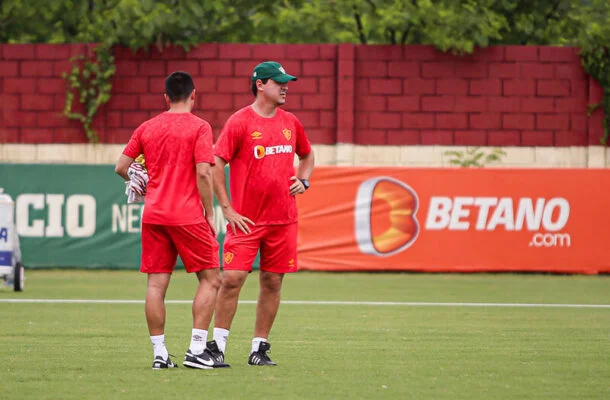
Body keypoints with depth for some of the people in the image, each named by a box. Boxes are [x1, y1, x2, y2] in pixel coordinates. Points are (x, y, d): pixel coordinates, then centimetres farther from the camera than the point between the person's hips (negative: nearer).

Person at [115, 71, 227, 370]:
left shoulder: (147, 128, 9)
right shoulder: (198, 127, -5)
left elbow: (121, 167, 11)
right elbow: (203, 173, -13)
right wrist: (210, 214, -5)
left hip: (153, 215, 5)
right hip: (188, 216, -5)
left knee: (156, 283, 4)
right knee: (210, 279, 4)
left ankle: (159, 354, 2)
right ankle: (196, 350, -4)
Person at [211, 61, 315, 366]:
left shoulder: (290, 122, 11)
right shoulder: (239, 122, -7)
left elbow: (306, 155, 29)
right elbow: (215, 166, -8)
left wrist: (303, 181, 9)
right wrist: (228, 210, -12)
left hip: (283, 219, 5)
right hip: (246, 220, -5)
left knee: (272, 282, 5)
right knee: (232, 278, -10)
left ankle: (259, 348, 13)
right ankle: (217, 346, -2)